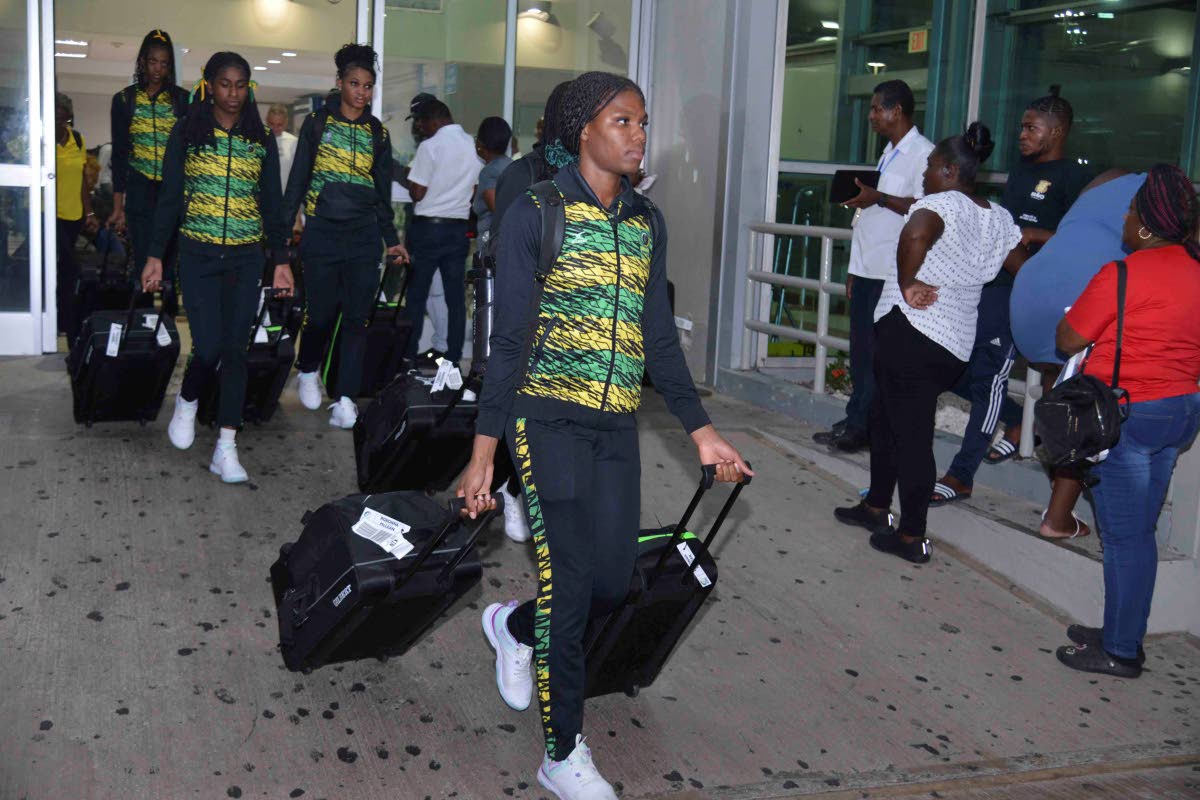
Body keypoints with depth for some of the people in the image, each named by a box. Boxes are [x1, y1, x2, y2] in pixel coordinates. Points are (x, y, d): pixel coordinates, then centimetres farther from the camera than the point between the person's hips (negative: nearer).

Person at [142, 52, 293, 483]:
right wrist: (155, 256, -1)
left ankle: (226, 448, 3)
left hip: (245, 257, 2)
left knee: (235, 349, -2)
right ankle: (187, 401, 25)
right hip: (198, 255, -1)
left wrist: (281, 260, 4)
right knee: (208, 347, -9)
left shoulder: (261, 140, 8)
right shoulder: (187, 133, 3)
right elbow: (169, 198, 3)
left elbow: (272, 203, 9)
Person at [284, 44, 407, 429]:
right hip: (322, 234, -2)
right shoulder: (317, 123, 2)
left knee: (356, 318, -3)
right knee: (319, 314, 1)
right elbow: (298, 179, 3)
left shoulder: (377, 132, 9)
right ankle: (308, 371, 30)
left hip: (363, 236, 2)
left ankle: (345, 398, 0)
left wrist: (391, 239, 14)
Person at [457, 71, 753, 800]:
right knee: (570, 582, -5)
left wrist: (703, 432, 9)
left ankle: (515, 628, 37)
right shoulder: (538, 214, -6)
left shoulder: (647, 222, 10)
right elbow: (511, 338, -8)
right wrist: (484, 452, -11)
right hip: (549, 416, -5)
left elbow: (660, 337, 13)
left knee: (613, 580, 4)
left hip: (618, 424, 5)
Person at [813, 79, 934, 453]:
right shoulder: (889, 153, 19)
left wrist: (878, 198, -22)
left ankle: (861, 425, 0)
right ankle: (858, 421, 18)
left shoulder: (923, 153, -10)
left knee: (878, 353, -5)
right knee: (861, 349, 11)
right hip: (868, 268, 9)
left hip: (892, 272, -9)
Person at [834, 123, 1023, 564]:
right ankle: (876, 507, 33)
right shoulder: (999, 218, 12)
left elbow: (915, 233, -35)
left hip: (910, 330, -9)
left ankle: (911, 537, 5)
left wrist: (907, 284, -23)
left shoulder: (944, 203, -13)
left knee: (911, 433, -2)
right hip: (956, 346, 9)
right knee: (886, 418, 22)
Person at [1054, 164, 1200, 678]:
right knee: (1139, 532, 16)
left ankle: (1120, 651, 11)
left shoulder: (1121, 276, -18)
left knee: (1124, 535, 1)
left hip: (1128, 414, -8)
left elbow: (1068, 341, -9)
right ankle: (1123, 634, 28)